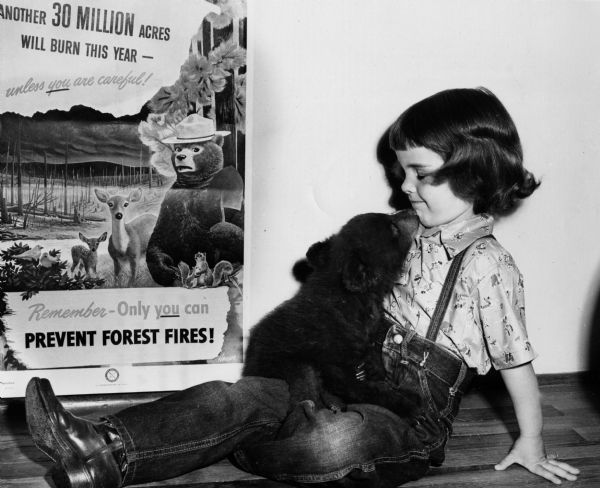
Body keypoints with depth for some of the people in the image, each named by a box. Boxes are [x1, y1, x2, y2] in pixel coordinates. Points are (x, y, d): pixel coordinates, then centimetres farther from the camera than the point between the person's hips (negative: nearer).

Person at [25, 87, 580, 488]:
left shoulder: (488, 265, -12)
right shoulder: (417, 237, 11)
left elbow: (517, 362, -4)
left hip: (411, 420, -7)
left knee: (336, 442, -36)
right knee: (248, 394, -16)